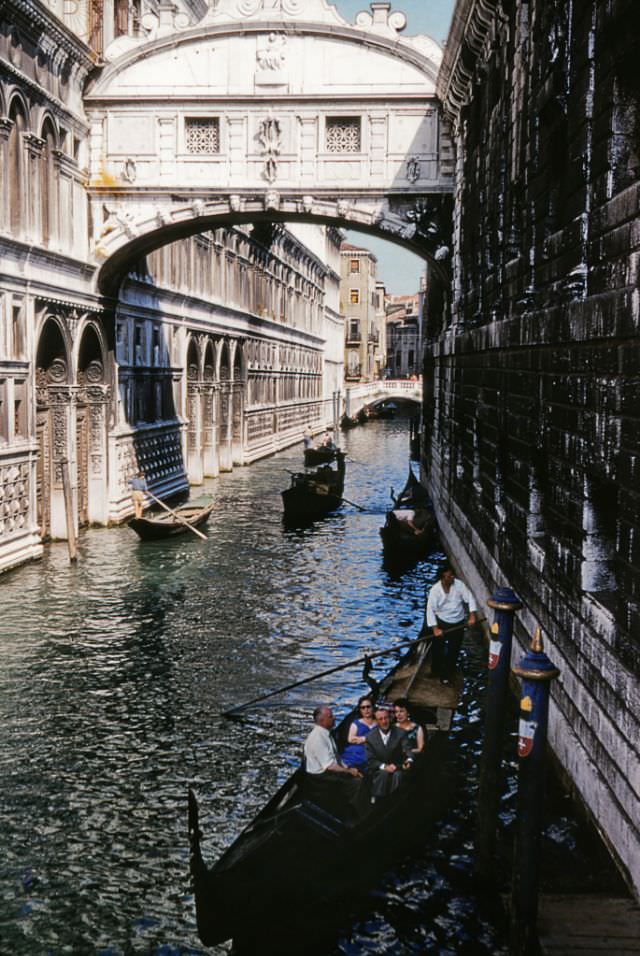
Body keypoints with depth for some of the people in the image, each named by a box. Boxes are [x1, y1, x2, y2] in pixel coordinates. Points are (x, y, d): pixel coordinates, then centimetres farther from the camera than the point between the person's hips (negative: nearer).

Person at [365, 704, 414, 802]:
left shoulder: (400, 733, -2)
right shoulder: (370, 737, 0)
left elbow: (407, 750, -14)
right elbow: (371, 760, -3)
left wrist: (409, 760, -39)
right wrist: (385, 767, -22)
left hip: (396, 768, 0)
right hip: (378, 770, 0)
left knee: (398, 775, -33)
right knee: (384, 773, -33)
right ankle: (375, 800, -21)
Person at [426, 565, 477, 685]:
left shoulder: (459, 585, -14)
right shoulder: (435, 590, -18)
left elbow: (470, 598, -9)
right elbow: (430, 609, -18)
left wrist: (472, 616, -20)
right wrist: (435, 629, -23)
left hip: (458, 623, 1)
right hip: (442, 622, -1)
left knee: (453, 650, 8)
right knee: (438, 649, 9)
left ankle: (447, 675, 23)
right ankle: (436, 671, 32)